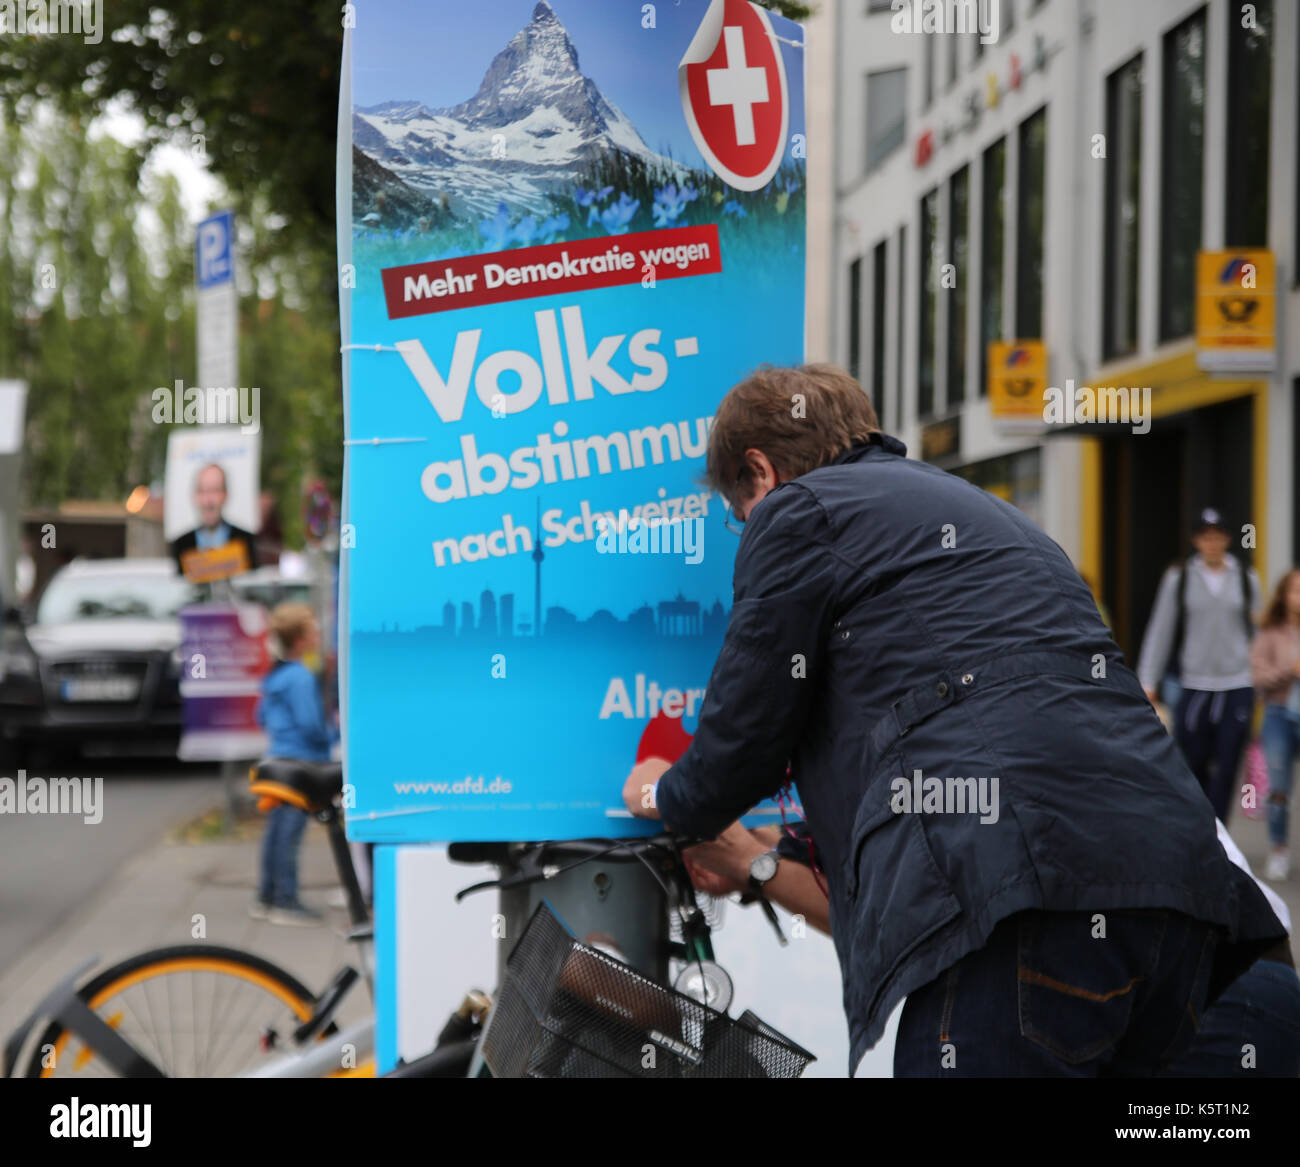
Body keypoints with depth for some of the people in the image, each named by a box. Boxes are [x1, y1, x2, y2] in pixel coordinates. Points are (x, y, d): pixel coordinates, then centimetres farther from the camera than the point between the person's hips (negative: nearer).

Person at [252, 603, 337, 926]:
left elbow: (262, 715, 21)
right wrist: (332, 736, -4)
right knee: (290, 830, -5)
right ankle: (286, 902, -1)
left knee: (276, 827, 14)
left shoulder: (275, 675, 12)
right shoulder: (301, 677, -18)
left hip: (278, 757, 9)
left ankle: (266, 897, 21)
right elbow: (310, 723, -21)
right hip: (300, 760, -9)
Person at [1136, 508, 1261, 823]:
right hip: (1194, 685, -1)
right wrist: (1148, 682, 1)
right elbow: (1160, 630, 5)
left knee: (1226, 770, -4)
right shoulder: (1179, 578, 3)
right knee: (1192, 765, 0)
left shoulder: (1246, 578, 7)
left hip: (1238, 687, 1)